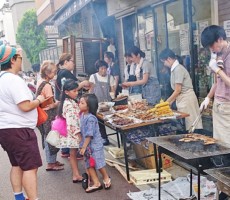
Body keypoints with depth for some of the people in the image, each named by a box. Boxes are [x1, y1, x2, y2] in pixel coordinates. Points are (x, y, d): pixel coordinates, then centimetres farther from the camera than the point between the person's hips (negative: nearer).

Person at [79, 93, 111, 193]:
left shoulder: (90, 118, -25)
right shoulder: (82, 115, 1)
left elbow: (89, 135, -24)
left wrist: (84, 147, -19)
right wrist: (83, 146, 13)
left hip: (94, 145, -8)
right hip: (87, 145, 8)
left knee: (98, 163, 8)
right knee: (89, 165, 10)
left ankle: (106, 178, 32)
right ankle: (96, 183, 20)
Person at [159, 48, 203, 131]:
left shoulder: (178, 69, -15)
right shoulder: (174, 69, 12)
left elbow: (178, 90, -15)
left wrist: (167, 102, -7)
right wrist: (170, 102, 9)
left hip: (187, 98, -9)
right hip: (182, 99, 9)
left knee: (190, 124, -3)